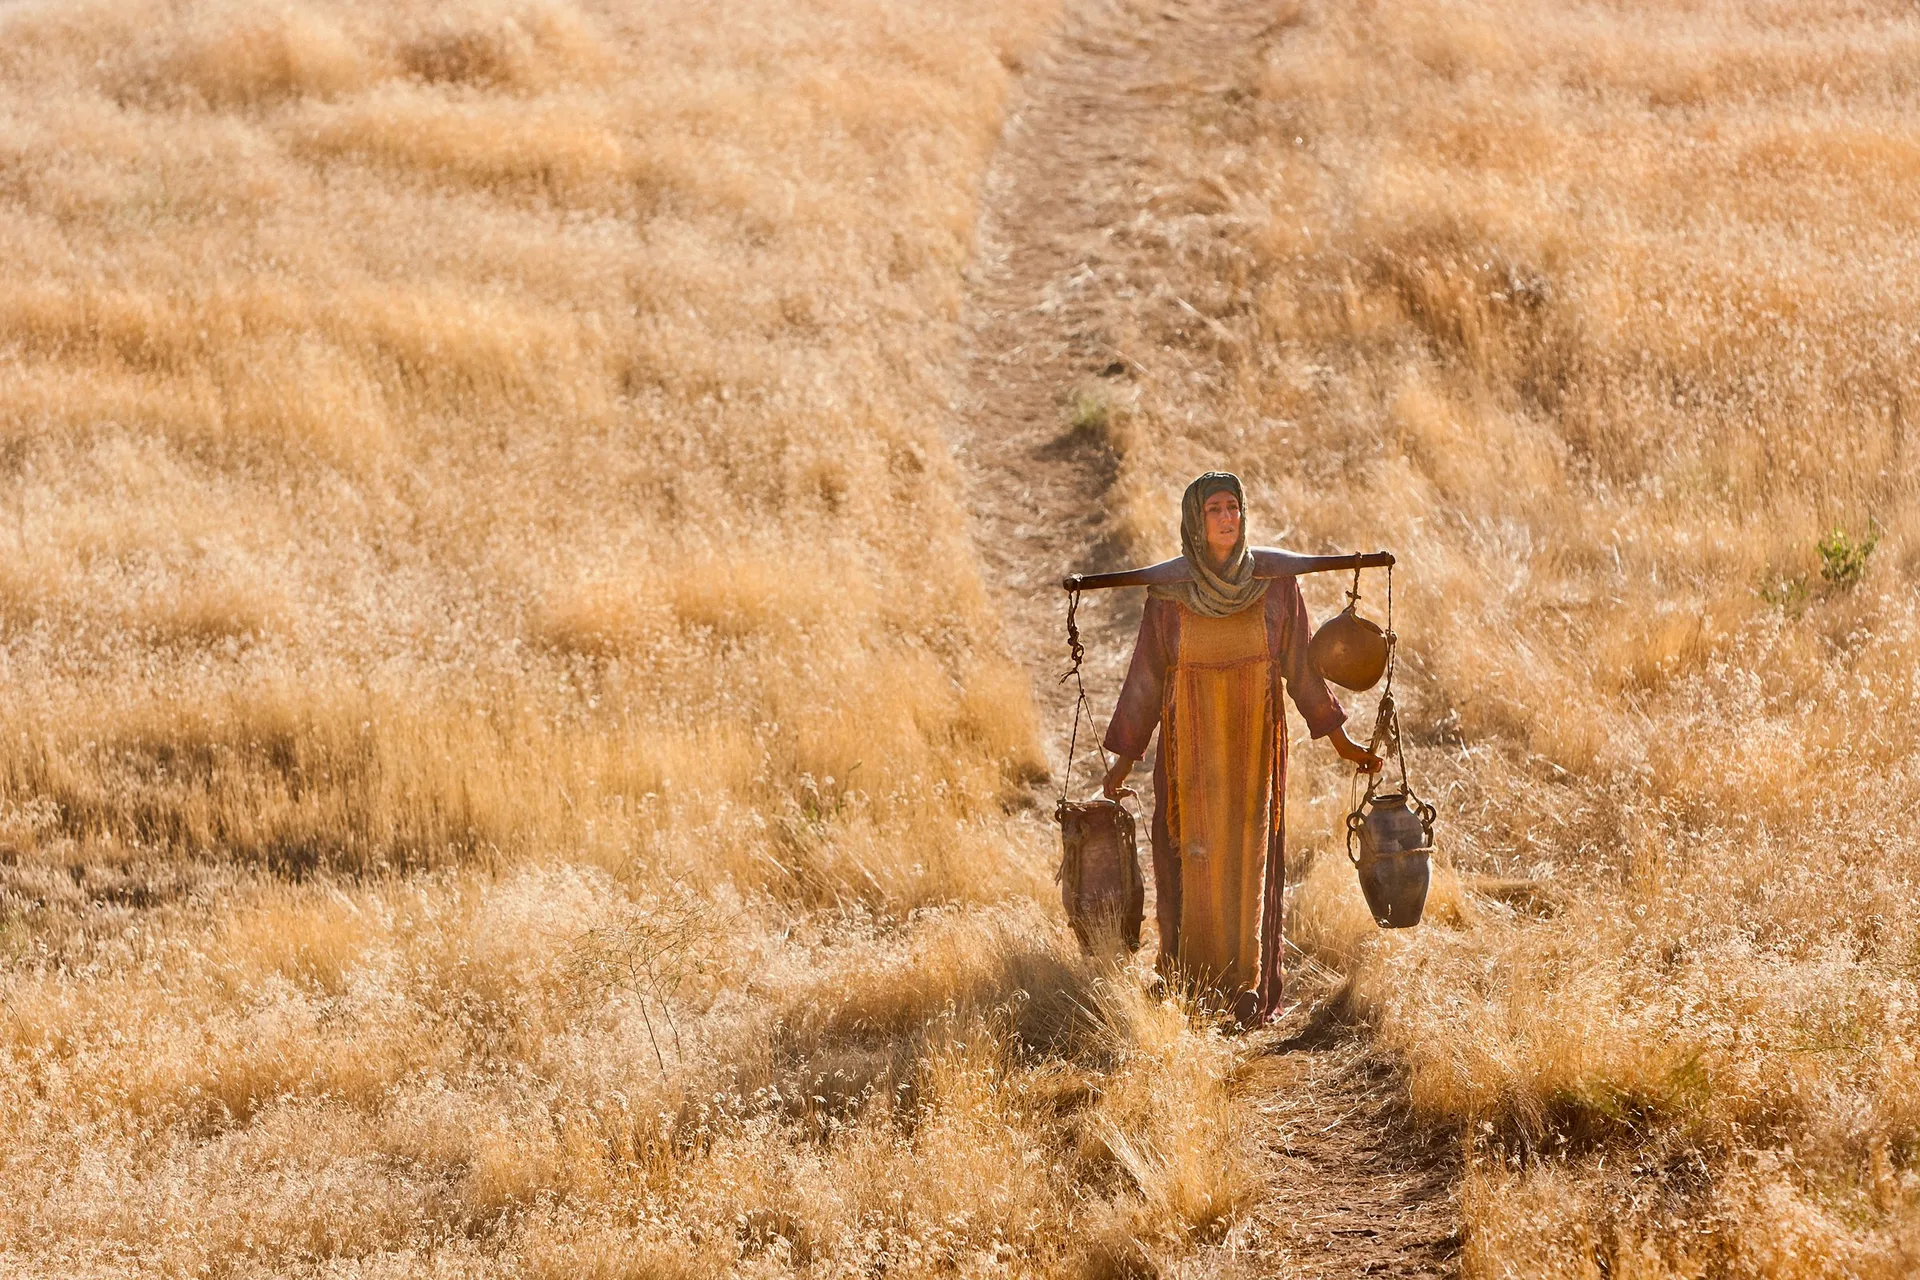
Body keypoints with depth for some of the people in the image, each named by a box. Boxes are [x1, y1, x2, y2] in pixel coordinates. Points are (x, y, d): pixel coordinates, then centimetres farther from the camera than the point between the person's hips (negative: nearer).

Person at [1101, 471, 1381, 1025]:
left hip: (1255, 740, 0)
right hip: (1191, 743, 0)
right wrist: (1125, 757, 2)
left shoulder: (1275, 584, -3)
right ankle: (1195, 984, 8)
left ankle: (1247, 985, 3)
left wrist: (1339, 738, 6)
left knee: (1251, 859, -1)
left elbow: (1301, 665, 5)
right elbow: (1146, 677, 2)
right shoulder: (1168, 593, -4)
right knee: (1196, 860, -1)